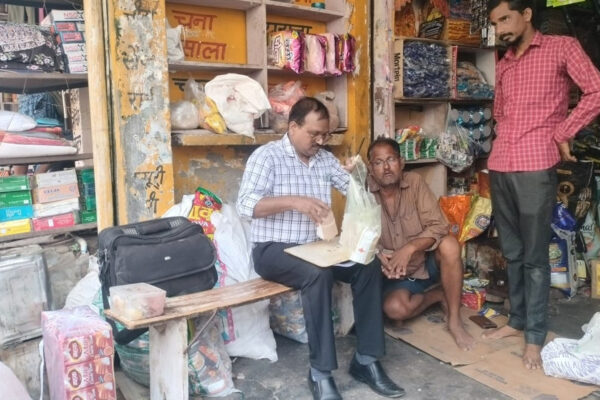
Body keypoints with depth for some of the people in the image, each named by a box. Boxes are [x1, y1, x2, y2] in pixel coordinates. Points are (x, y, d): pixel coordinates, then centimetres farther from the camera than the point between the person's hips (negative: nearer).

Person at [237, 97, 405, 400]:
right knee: (318, 274, -34)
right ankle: (320, 372, -21)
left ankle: (366, 360, -5)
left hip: (315, 247, 6)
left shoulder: (325, 158, 11)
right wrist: (293, 201, -30)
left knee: (368, 265, -14)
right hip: (274, 249, -6)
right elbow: (245, 204, -20)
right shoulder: (267, 155, -8)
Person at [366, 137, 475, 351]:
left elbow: (438, 226, -18)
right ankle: (440, 295, 3)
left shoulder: (414, 182, -11)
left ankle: (454, 320, -14)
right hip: (396, 273, 0)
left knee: (449, 244, -30)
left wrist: (410, 248, -34)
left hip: (427, 263, 1)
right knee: (394, 309, -29)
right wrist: (379, 257, -32)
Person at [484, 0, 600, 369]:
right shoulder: (503, 65, 19)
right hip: (500, 167, 6)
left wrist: (562, 134, -6)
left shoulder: (562, 47, 2)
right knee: (512, 252, 13)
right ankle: (518, 319, 26)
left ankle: (536, 336, 10)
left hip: (536, 167, -6)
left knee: (534, 255, 0)